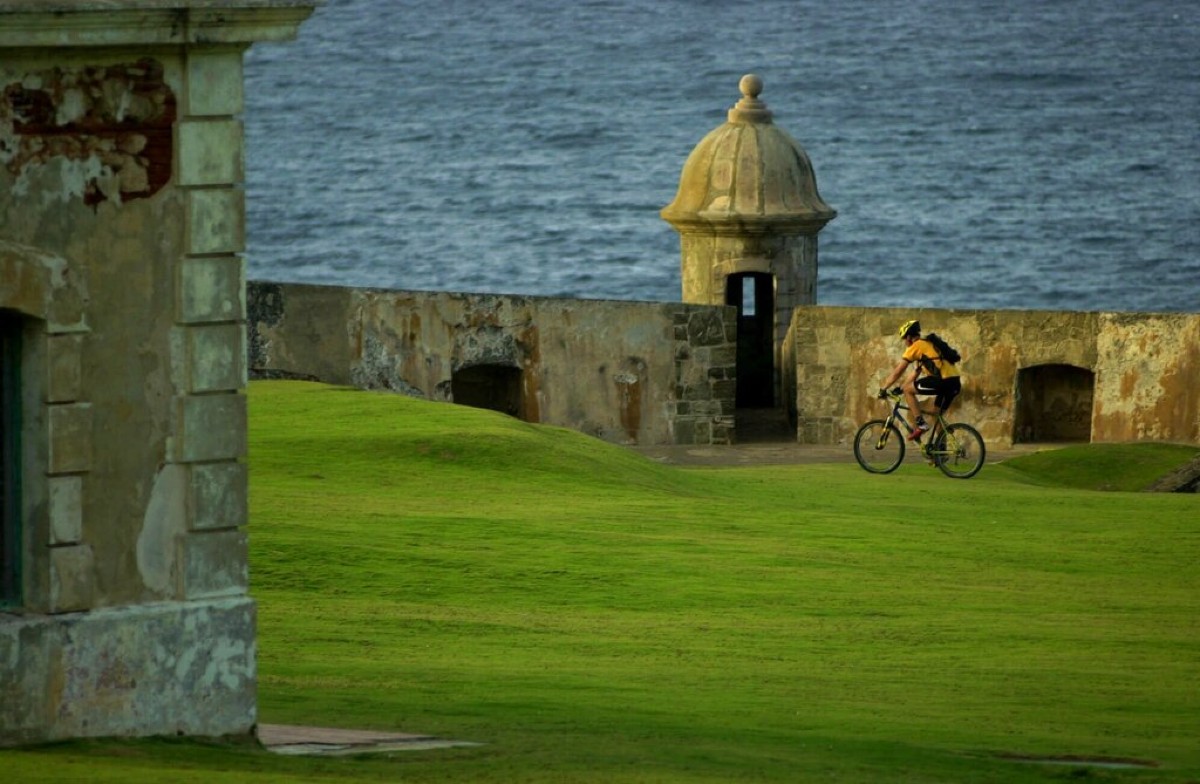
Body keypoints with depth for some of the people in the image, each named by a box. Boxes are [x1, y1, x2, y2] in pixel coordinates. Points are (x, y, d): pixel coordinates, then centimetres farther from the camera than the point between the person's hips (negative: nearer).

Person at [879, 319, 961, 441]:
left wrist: (884, 389, 13)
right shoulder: (928, 344, 29)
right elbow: (916, 373, 35)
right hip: (955, 383, 9)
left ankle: (920, 424, -2)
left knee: (908, 390, 4)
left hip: (942, 380, -9)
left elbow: (897, 372, 5)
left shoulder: (915, 346, 3)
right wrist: (899, 388, 35)